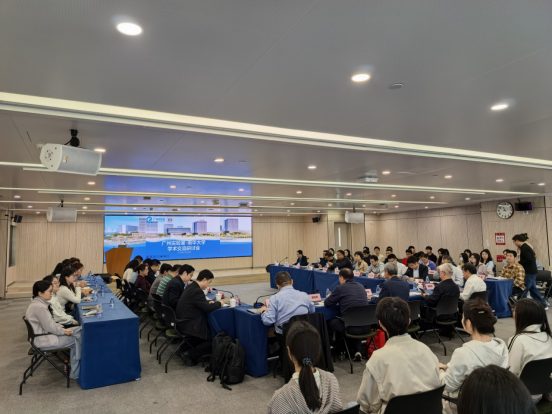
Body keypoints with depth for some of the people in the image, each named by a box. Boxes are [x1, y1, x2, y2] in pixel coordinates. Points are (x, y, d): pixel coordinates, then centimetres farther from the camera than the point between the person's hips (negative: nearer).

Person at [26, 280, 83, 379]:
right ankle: (75, 373, 9)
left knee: (78, 330, 2)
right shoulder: (39, 307, -26)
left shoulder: (38, 303, 7)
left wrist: (62, 328, 4)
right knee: (76, 340, -7)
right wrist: (63, 331, -8)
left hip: (44, 333, 10)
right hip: (43, 340, -10)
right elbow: (50, 327, -22)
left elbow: (50, 322, 14)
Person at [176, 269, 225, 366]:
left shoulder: (192, 287, 9)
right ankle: (190, 355, -4)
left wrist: (209, 302, 6)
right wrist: (219, 303, -6)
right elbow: (207, 308, -22)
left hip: (183, 322, 10)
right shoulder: (196, 291, -23)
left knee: (211, 329, 17)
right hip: (188, 326, -10)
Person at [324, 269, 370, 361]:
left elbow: (327, 304, 2)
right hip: (366, 327, 6)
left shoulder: (340, 288, -6)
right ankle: (357, 352, 26)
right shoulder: (361, 286, 12)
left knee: (329, 323, 19)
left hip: (352, 327, -5)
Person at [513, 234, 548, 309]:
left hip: (529, 272, -10)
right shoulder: (526, 246, 12)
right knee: (533, 289, 17)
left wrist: (519, 263, -12)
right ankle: (543, 305, 24)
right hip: (531, 271, 10)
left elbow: (529, 260, -23)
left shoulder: (523, 248, -17)